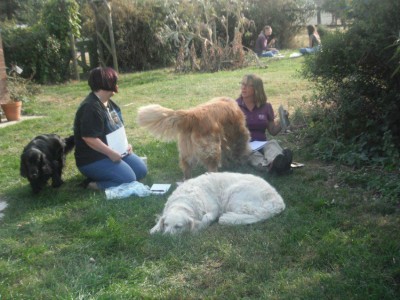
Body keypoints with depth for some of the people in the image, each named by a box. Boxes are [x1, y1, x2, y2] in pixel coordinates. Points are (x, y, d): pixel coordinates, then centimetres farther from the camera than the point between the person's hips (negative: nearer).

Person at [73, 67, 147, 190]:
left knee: (141, 170, 7)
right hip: (92, 159, -10)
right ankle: (93, 184, -5)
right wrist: (111, 153, -23)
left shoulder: (109, 103, 8)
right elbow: (89, 139, -28)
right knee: (128, 179, -21)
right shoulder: (91, 108, -23)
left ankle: (102, 176, 11)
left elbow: (117, 127, 19)